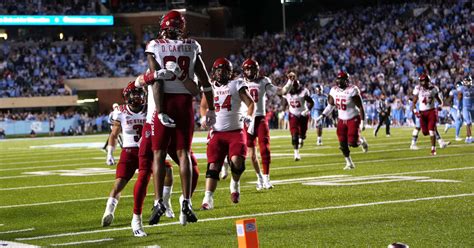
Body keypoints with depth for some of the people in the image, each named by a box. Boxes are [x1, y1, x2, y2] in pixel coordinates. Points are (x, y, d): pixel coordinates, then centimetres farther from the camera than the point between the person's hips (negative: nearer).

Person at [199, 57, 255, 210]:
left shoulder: (237, 85, 2)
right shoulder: (210, 86, 12)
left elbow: (251, 103, 3)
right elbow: (203, 106, 27)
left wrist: (249, 117, -16)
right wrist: (205, 118, 8)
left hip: (235, 131, -2)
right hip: (217, 133, 2)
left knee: (237, 161, -22)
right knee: (213, 165, -9)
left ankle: (235, 184, 9)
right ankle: (208, 199, -7)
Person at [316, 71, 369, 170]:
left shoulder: (352, 90, -18)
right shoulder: (334, 90, -1)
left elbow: (360, 107, -15)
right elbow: (330, 105, 12)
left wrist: (363, 122, -18)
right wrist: (322, 116, 4)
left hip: (353, 119, -5)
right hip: (341, 120, 5)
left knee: (352, 143, -12)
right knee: (343, 144, 1)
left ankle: (361, 140, 23)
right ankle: (349, 163, 18)